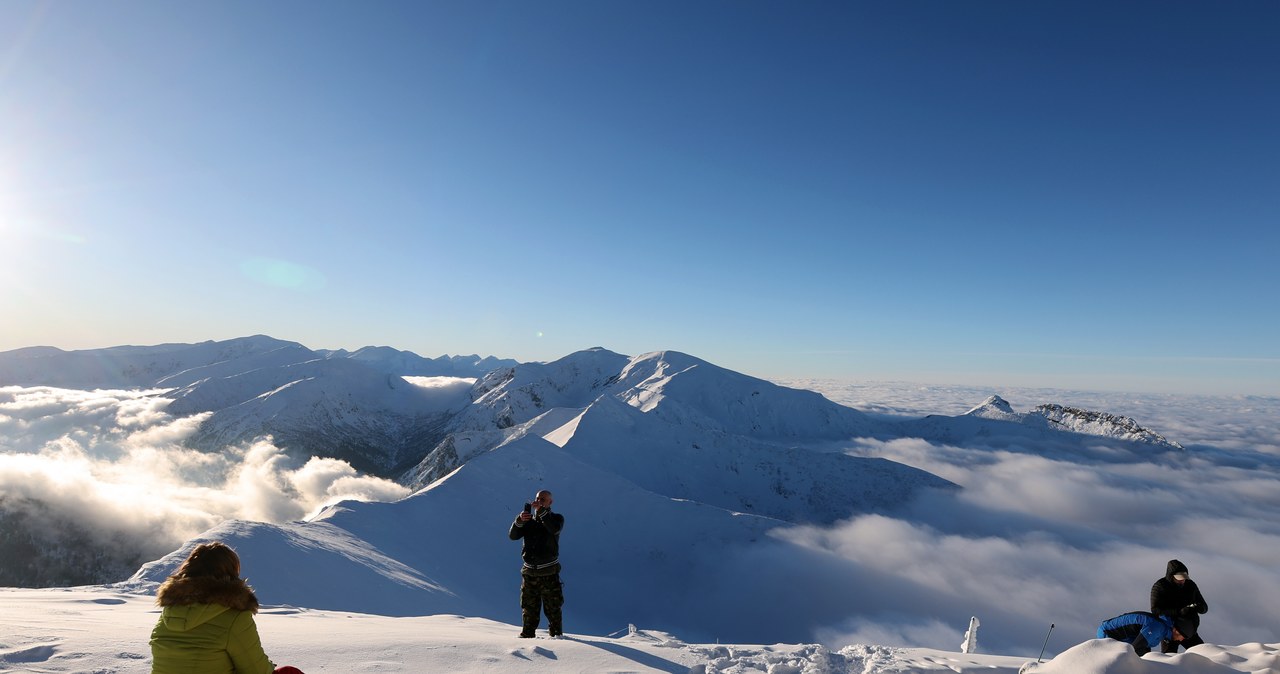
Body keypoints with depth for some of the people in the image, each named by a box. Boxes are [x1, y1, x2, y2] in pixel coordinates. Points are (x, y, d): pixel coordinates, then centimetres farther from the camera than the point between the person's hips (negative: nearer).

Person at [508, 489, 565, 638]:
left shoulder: (556, 518, 2)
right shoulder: (529, 521, 12)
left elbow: (555, 528, -22)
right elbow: (513, 535, -3)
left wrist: (541, 510, -29)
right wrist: (520, 520, -21)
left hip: (549, 573, -3)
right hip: (529, 572, 3)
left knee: (553, 609, 2)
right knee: (529, 609, 9)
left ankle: (556, 636, 13)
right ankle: (527, 636, 19)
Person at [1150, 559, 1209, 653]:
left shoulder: (1190, 585, 4)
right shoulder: (1159, 587, -11)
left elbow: (1204, 607, 10)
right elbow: (1155, 610, -18)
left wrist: (1199, 608, -16)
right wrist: (1179, 612, -30)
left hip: (1189, 630, 5)